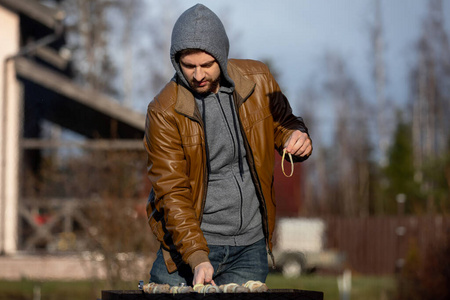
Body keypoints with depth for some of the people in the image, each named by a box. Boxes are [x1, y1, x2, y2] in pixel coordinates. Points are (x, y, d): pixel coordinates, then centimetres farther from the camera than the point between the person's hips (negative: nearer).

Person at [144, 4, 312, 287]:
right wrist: (197, 258, -25)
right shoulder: (164, 112, -12)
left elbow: (281, 123, 18)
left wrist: (297, 138, -8)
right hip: (188, 243, -2)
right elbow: (172, 192, -14)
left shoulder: (257, 79, -1)